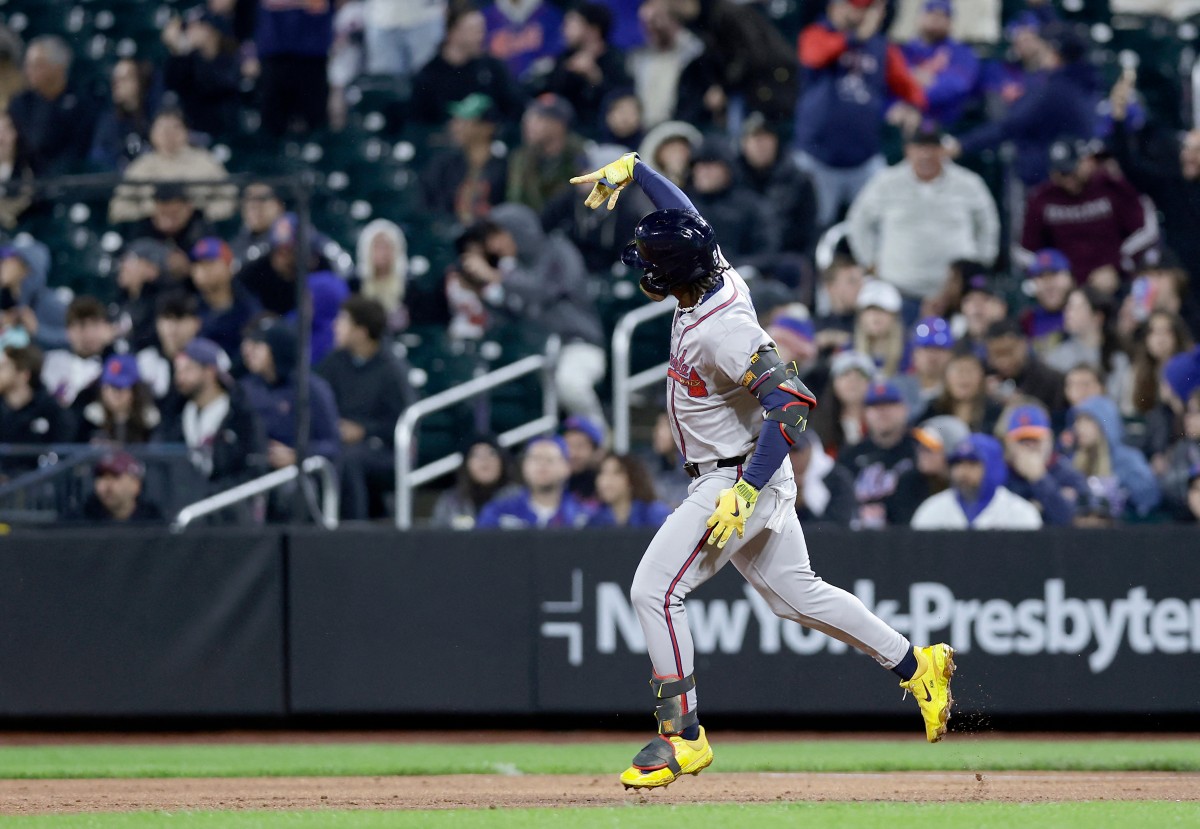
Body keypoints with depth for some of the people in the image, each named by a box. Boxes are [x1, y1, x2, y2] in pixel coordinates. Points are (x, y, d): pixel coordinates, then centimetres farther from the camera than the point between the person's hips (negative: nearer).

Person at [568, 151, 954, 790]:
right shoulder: (717, 277, -1)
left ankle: (683, 736, -8)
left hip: (739, 480, -10)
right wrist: (631, 170, 27)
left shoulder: (723, 331, -28)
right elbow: (685, 219, 20)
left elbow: (792, 403, -35)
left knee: (656, 590, -11)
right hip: (753, 479, 10)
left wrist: (743, 494, -37)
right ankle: (915, 666, 24)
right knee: (794, 593, 19)